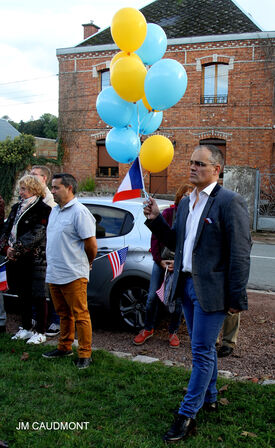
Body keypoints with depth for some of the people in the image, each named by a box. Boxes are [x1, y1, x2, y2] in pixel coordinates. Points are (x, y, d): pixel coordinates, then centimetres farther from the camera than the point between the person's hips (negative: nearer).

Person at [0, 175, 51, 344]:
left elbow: (36, 234, -16)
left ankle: (40, 332, 12)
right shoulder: (17, 208, 14)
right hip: (17, 260, 7)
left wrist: (16, 249, -18)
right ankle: (26, 328, 29)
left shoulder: (43, 209, -9)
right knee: (24, 295, 16)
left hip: (35, 259, -7)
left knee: (38, 297, 1)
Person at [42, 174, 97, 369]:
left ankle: (85, 354, 10)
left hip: (73, 275, -9)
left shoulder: (79, 212, -14)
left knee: (80, 315, 0)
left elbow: (91, 244, -15)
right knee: (64, 314, 20)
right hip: (54, 275, 9)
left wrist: (87, 264, 0)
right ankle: (64, 348, 32)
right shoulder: (55, 210, 14)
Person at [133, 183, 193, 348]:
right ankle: (148, 329, 24)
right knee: (153, 296, 5)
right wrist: (159, 260, -5)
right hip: (162, 261, 1)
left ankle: (173, 332, 25)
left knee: (178, 299, 5)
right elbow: (155, 238, 0)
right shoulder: (168, 213, -4)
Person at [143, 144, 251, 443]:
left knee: (202, 351, 1)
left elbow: (240, 253, -15)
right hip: (187, 284, 8)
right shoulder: (186, 203, 11)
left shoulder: (229, 202, -13)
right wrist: (155, 220, 0)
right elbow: (176, 243, 15)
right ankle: (209, 399, 38)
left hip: (211, 290, -8)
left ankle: (187, 415, 12)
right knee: (204, 348, 21)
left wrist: (237, 298, -16)